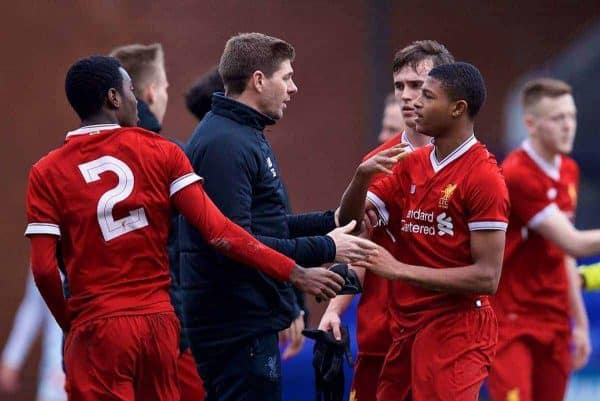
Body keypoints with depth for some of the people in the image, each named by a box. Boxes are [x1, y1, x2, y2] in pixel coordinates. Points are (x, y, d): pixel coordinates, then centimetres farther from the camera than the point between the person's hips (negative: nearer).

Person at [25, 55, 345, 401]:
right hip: (160, 321, 2)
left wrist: (69, 323, 9)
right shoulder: (161, 153, 1)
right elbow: (218, 232, -7)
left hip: (97, 329, -2)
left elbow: (43, 268, -8)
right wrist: (295, 273, -3)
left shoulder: (47, 174, -1)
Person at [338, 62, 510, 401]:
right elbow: (350, 221, 10)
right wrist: (362, 176, -10)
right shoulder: (410, 164, 10)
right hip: (406, 328, 8)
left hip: (455, 332, -8)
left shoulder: (483, 177, -13)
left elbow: (487, 278, -17)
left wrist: (401, 270, -19)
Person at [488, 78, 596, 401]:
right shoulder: (517, 175, -16)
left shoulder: (568, 172, 11)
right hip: (511, 323, -7)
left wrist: (579, 322, 17)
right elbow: (574, 243, -19)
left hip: (554, 325, 7)